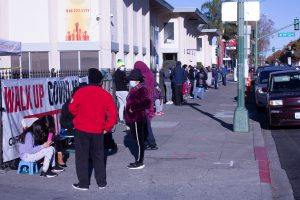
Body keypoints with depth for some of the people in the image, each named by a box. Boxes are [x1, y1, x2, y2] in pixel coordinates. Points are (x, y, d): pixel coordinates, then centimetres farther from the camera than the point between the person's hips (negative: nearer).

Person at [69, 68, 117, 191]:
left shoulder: (80, 92, -8)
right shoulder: (106, 95, -4)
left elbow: (72, 108, -4)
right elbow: (113, 114, -6)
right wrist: (107, 128, 5)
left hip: (81, 130, -2)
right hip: (98, 131, 2)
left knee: (82, 156, 8)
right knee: (98, 156, 16)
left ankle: (83, 183, 9)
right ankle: (101, 182, 20)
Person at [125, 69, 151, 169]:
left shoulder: (141, 90, -17)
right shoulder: (134, 89, 14)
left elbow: (147, 103, -29)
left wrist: (134, 108, -22)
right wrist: (128, 119, 20)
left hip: (137, 119, -10)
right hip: (133, 119, 10)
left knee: (139, 141, -3)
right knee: (138, 141, 15)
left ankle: (139, 163, 4)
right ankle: (139, 161, 23)